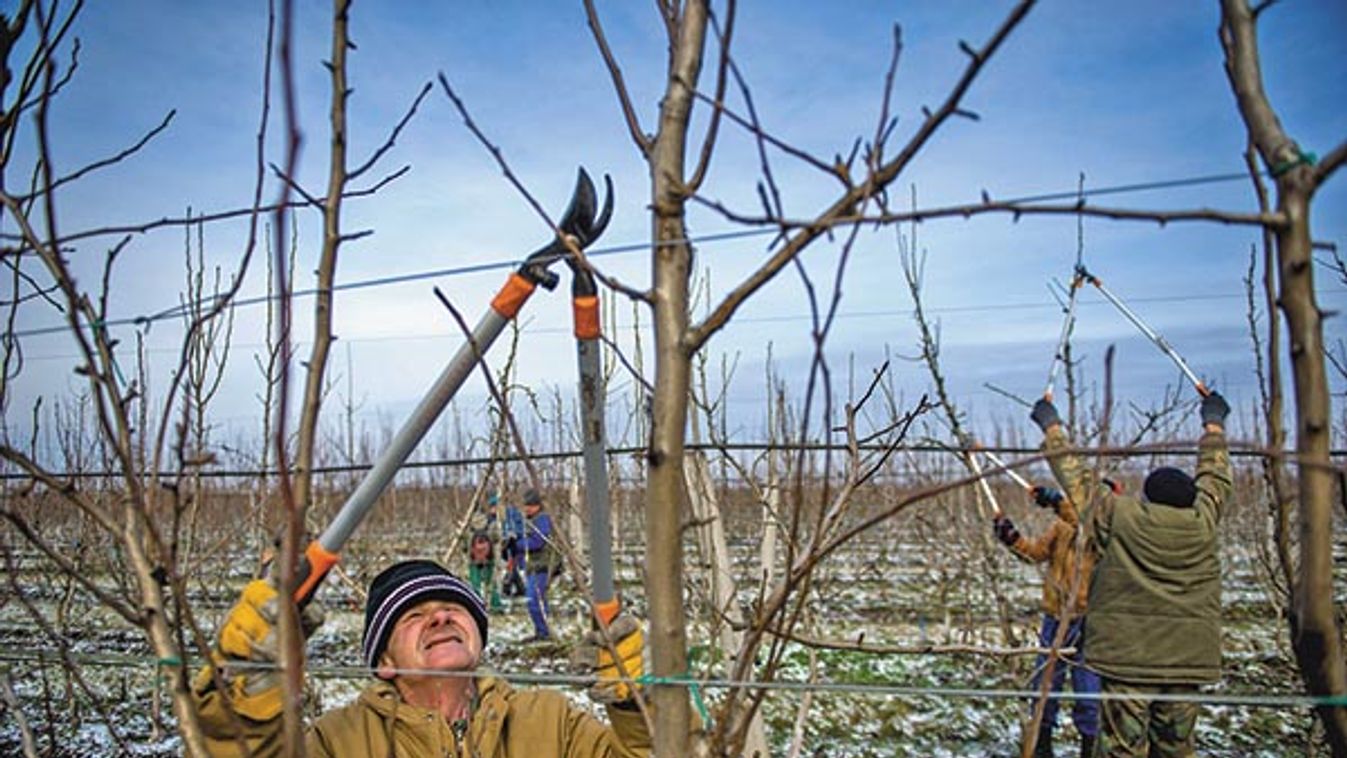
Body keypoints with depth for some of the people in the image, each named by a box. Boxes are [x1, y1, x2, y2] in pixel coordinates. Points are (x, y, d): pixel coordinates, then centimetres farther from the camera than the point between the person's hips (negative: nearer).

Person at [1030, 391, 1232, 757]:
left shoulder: (1119, 517, -7)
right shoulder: (1202, 522, 2)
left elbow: (1076, 479, 5)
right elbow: (1215, 477, 20)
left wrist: (1051, 426, 19)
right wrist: (1214, 424, 38)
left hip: (1127, 660, -3)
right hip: (1188, 661, 4)